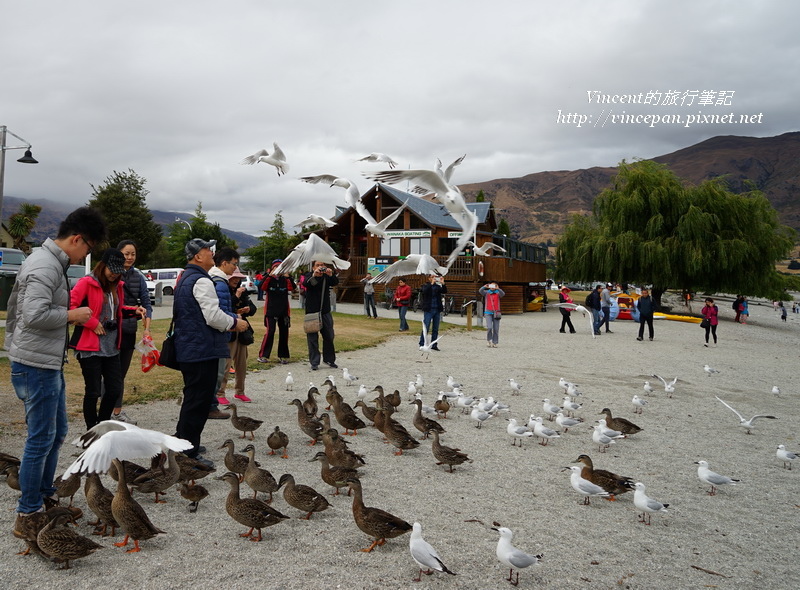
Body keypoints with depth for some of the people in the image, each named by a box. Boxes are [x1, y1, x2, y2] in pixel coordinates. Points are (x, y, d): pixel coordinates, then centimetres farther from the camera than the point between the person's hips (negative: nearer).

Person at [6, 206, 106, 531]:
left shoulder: (51, 262, 13)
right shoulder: (45, 267, -19)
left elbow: (15, 304, 22)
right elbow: (34, 315, -29)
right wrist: (71, 315, -15)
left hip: (50, 363, 10)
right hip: (36, 365, -10)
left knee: (57, 432, 18)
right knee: (41, 438, -2)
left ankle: (46, 497, 30)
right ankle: (28, 514, 8)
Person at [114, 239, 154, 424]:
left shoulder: (138, 277, 6)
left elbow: (146, 303, 6)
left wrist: (147, 328, -6)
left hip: (130, 332, 5)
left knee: (122, 373, 14)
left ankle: (118, 412, 25)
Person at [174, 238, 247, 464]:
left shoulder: (184, 279, 18)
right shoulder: (201, 281, -17)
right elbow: (213, 316, -23)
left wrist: (229, 321, 20)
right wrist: (235, 323, -6)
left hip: (188, 349, 11)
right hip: (203, 350, -11)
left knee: (192, 397, 21)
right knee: (199, 401, -5)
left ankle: (182, 441, 32)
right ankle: (189, 453, 0)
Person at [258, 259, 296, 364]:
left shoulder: (285, 279, 4)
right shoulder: (269, 279, 0)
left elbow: (292, 287, -14)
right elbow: (262, 286, -19)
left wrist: (288, 276, -30)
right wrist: (270, 275, -30)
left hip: (284, 311, 2)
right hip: (271, 311, -2)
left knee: (284, 332, 4)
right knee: (270, 331, -11)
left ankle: (283, 355, 15)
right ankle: (263, 355, -3)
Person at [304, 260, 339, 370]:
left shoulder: (327, 277, 7)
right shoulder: (309, 275, 0)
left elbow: (335, 283, -12)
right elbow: (306, 283, -22)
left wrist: (331, 275, -34)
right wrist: (314, 275, -42)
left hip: (325, 311, 3)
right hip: (312, 312, -3)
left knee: (329, 336, 7)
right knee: (312, 337, -2)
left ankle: (329, 359, 22)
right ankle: (314, 362, 4)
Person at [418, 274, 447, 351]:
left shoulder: (438, 286, 11)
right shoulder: (425, 286, 1)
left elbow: (444, 291, -4)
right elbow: (425, 291, -20)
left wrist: (442, 283, -18)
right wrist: (432, 283, -26)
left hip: (437, 310, 4)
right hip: (428, 310, -4)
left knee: (435, 329, 7)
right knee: (426, 328, -6)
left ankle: (434, 345, 14)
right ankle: (422, 344, 0)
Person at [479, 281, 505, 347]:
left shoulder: (498, 293, 5)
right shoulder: (486, 292, 5)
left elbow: (503, 294, -17)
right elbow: (480, 291, -14)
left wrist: (498, 289, -34)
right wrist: (485, 287, -32)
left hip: (496, 313, 1)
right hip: (488, 313, -1)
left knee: (496, 329, 1)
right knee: (489, 327, -15)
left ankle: (494, 343, 10)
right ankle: (489, 340, 6)